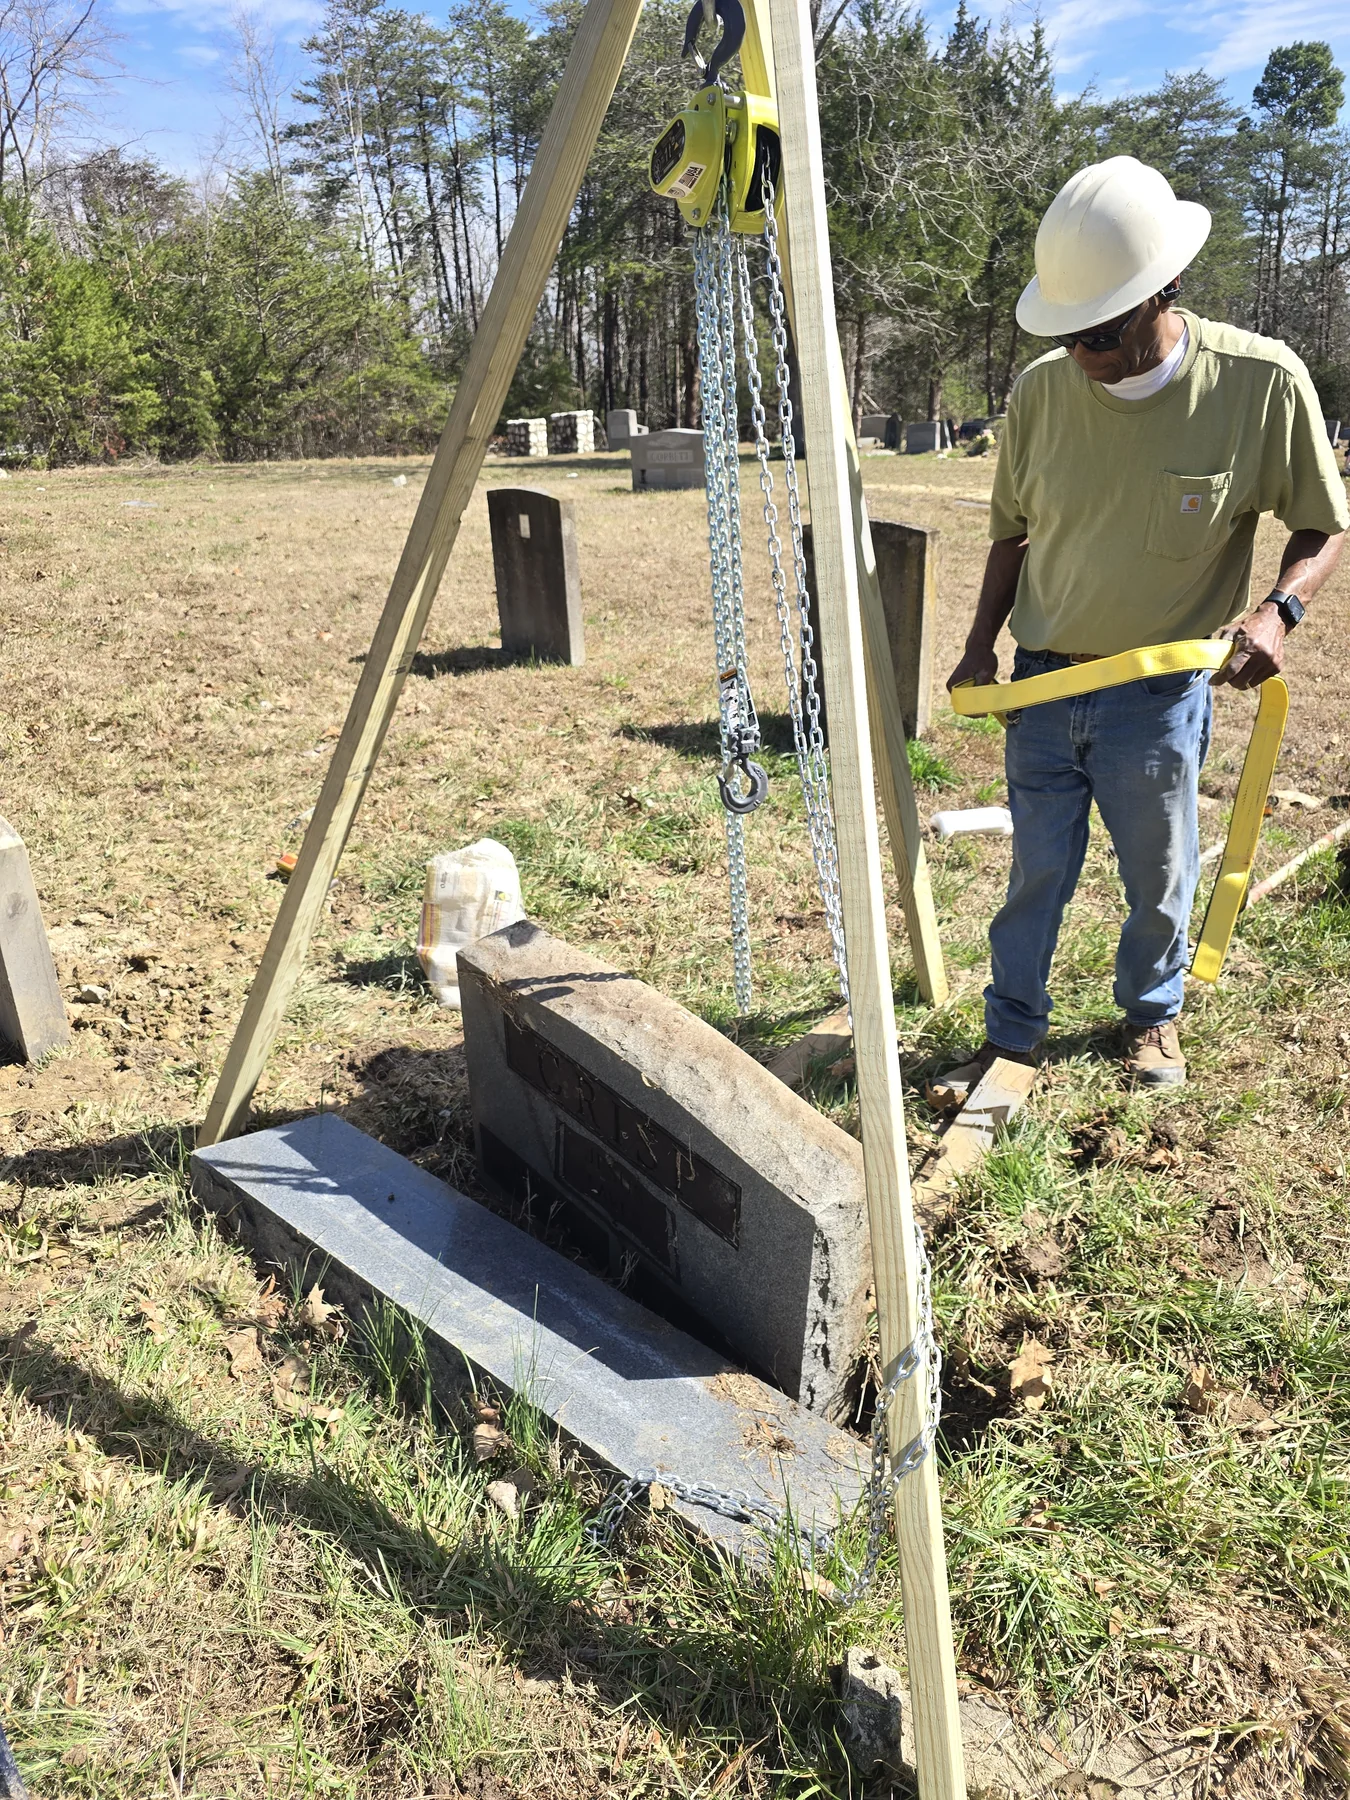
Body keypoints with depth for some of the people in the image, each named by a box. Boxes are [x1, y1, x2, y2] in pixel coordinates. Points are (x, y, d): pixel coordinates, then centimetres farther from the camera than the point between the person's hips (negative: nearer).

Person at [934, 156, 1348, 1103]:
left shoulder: (1262, 381, -14)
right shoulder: (1040, 391, -6)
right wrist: (982, 643, 2)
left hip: (1161, 695, -2)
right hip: (1044, 684, 2)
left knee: (1160, 880, 14)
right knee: (1036, 874, 12)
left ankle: (1153, 1015, 41)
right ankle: (1013, 1033, 29)